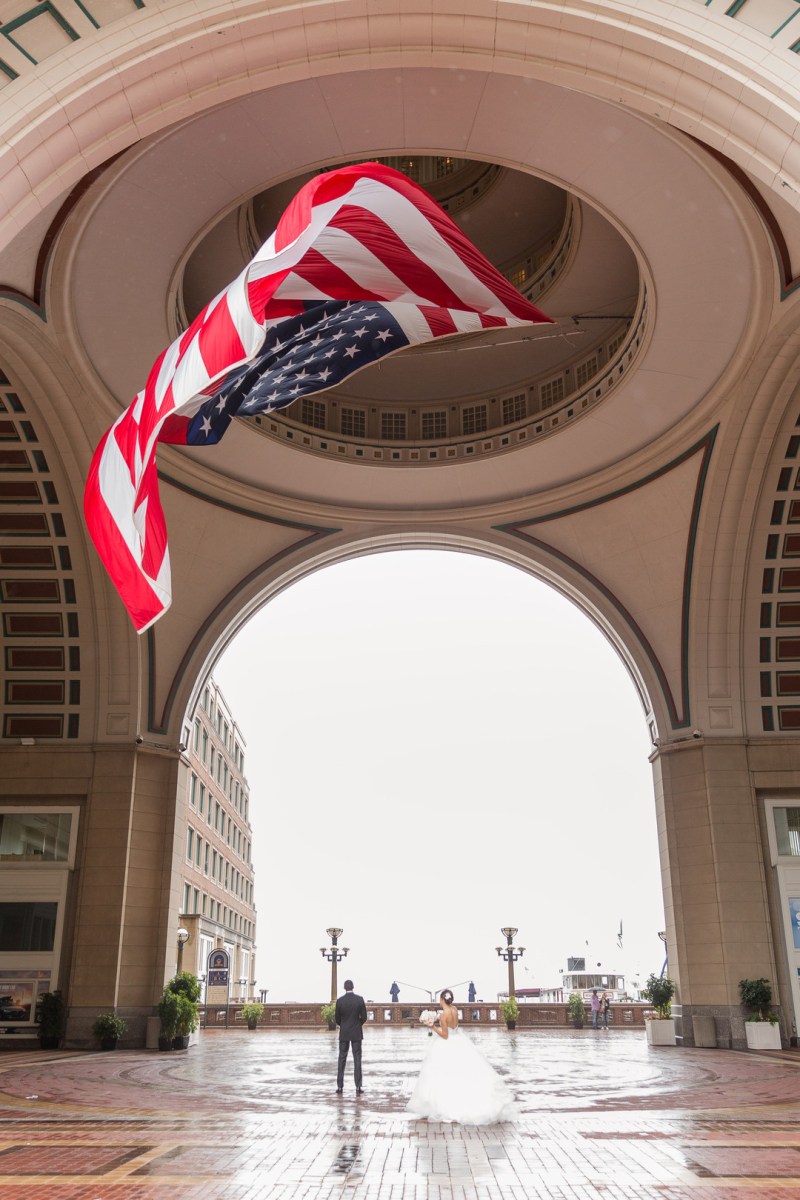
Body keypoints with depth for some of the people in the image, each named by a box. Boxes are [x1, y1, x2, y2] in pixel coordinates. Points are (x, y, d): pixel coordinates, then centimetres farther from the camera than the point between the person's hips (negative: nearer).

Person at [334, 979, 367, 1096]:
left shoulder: (340, 1000, -8)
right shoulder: (360, 999, -8)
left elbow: (337, 1019, -2)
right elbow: (364, 1017, -5)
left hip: (344, 1033, 0)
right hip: (357, 1033, 0)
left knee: (341, 1060, 9)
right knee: (357, 1060, 4)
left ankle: (340, 1087, 10)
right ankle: (358, 1087, 1)